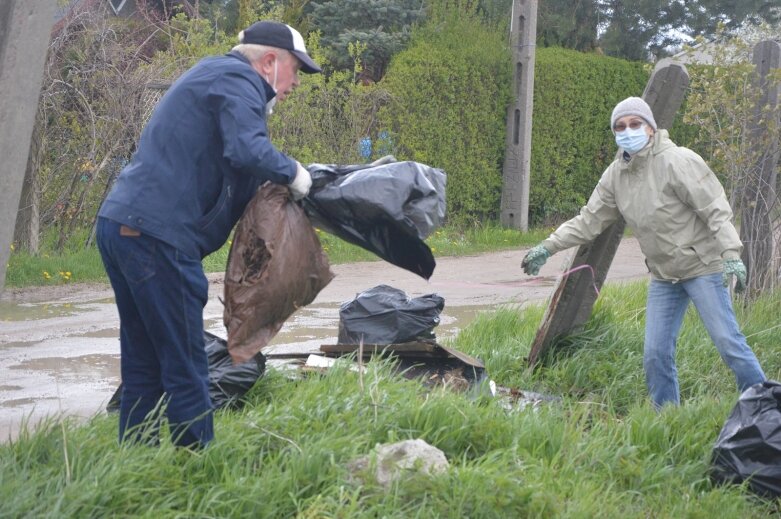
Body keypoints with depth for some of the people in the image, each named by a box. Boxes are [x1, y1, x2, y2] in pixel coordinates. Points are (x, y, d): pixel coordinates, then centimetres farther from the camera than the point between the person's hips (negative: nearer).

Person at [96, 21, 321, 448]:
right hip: (155, 233, -10)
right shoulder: (238, 80, -5)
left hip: (120, 223, 10)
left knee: (143, 365, 14)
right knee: (185, 368, -3)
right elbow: (247, 151, -23)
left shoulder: (213, 74, 27)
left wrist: (277, 178, 17)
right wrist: (291, 172, -6)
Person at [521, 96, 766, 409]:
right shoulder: (615, 175, 5)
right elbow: (589, 221, 10)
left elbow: (716, 210, -17)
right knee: (656, 354, 4)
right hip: (663, 276, 6)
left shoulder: (677, 161, -15)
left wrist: (731, 253, -27)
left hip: (702, 267, -6)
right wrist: (548, 247, 3)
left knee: (728, 342, -7)